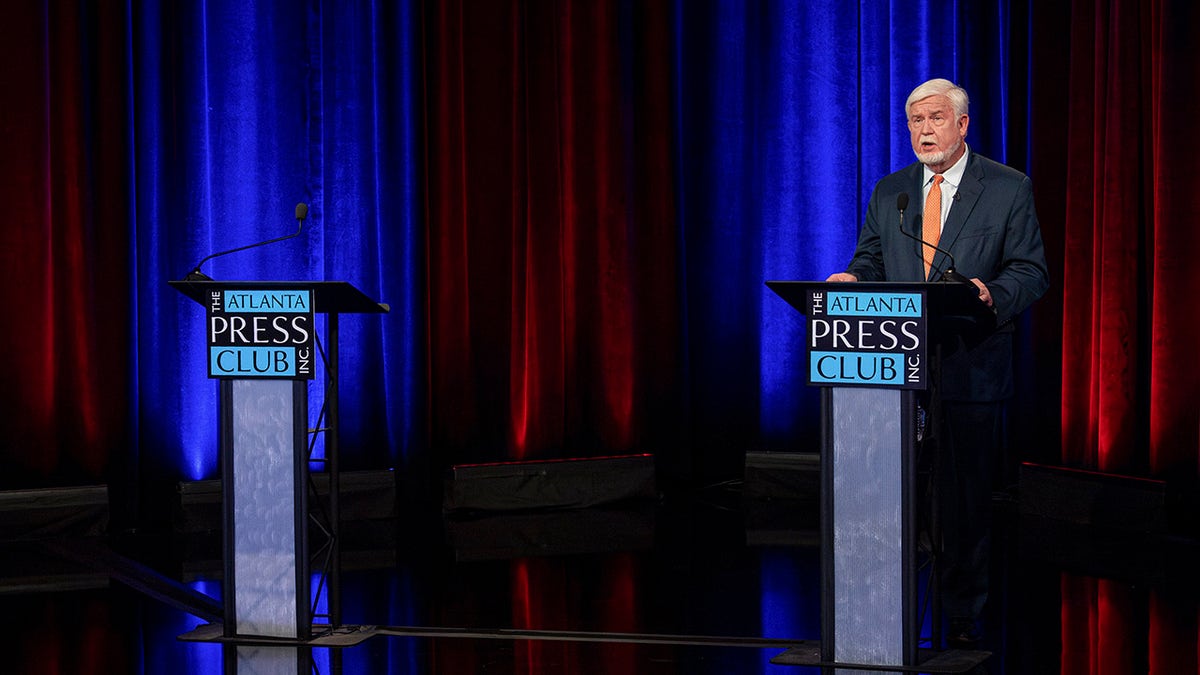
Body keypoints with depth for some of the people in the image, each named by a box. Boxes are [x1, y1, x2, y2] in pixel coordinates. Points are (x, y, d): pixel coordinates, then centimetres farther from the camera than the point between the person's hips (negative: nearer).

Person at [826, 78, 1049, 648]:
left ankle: (963, 617, 12)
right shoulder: (888, 192, 14)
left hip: (971, 365, -3)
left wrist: (994, 294, -21)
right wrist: (854, 278, -8)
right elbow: (870, 260, 16)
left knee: (967, 494, 2)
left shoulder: (1009, 189, 3)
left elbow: (1031, 271, 0)